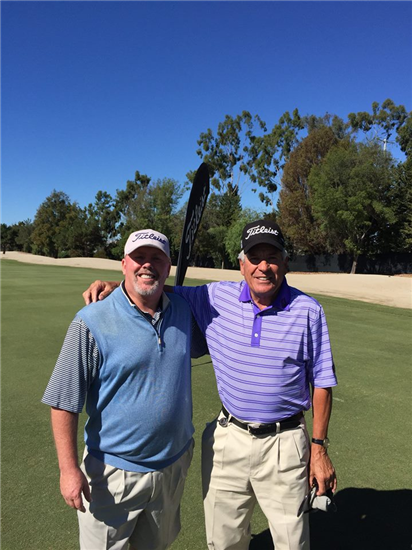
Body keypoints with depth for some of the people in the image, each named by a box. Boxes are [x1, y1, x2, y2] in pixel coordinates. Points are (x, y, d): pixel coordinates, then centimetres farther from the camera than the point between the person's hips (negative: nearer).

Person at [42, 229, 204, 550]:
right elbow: (64, 402, -15)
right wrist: (69, 469, -16)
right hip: (114, 473, -4)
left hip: (175, 464, 5)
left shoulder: (184, 311, -5)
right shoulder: (92, 322, -18)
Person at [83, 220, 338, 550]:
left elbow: (321, 384, -4)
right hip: (229, 439, 2)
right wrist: (114, 286, -9)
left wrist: (320, 448, -4)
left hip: (284, 445, -2)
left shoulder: (308, 311, -9)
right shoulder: (217, 298, -5)